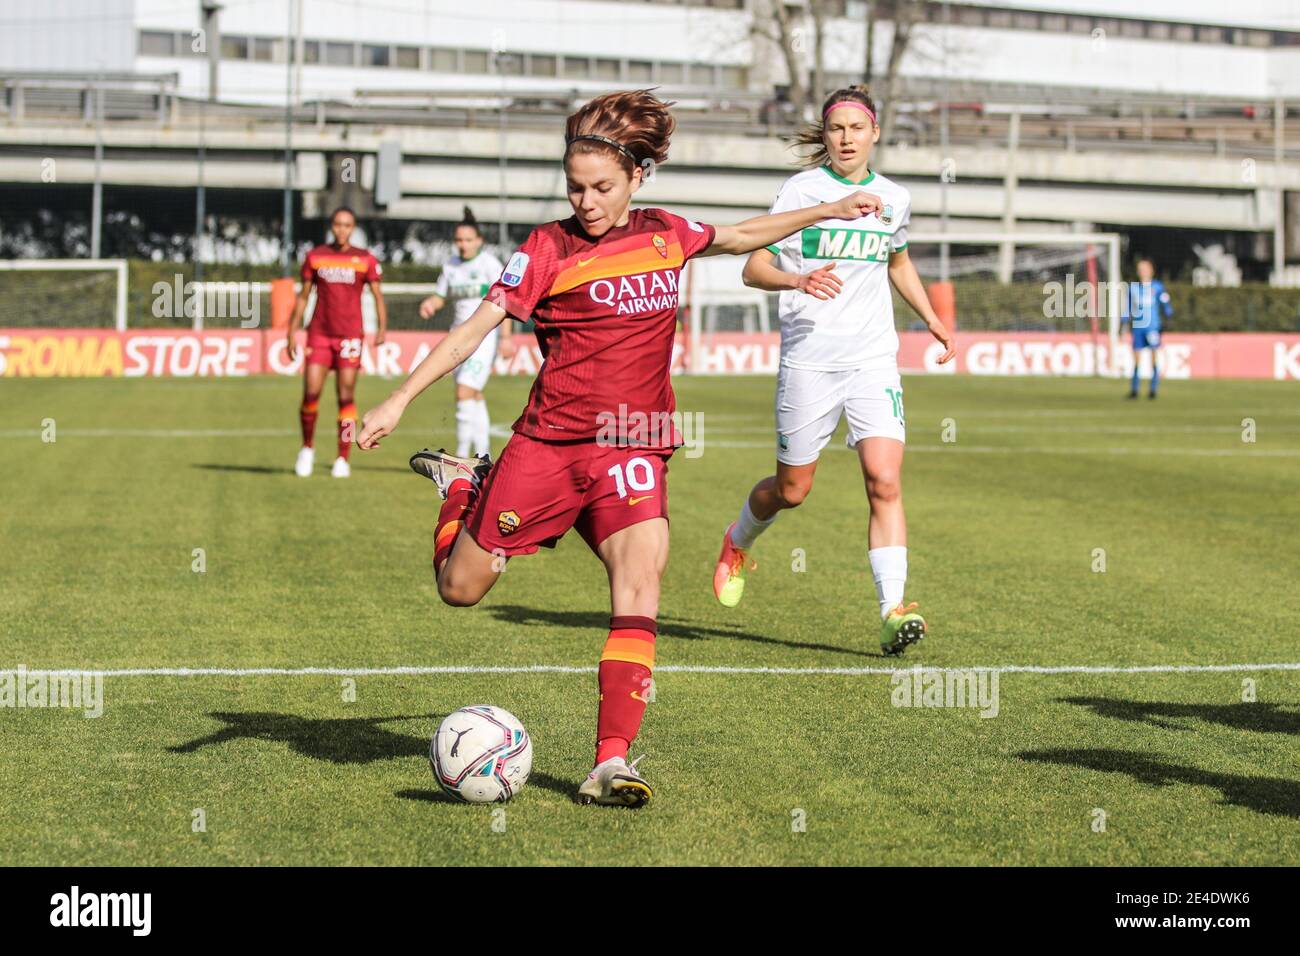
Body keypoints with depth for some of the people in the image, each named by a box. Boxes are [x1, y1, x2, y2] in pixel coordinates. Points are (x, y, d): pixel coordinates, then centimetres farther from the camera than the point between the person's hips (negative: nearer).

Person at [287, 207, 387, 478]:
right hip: (319, 334, 1)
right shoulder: (315, 256, 7)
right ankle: (307, 448, 15)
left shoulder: (365, 259, 2)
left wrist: (382, 328, -13)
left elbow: (377, 295, 2)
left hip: (350, 336, -1)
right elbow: (303, 296, 11)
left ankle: (343, 459, 3)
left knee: (346, 396, -4)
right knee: (311, 393, -7)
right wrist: (292, 332, 6)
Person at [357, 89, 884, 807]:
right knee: (461, 588, 3)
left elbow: (740, 237, 27)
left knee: (640, 576, -22)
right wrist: (399, 400, -19)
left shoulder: (665, 236, 7)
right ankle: (463, 486, 37)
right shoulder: (550, 248, -6)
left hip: (633, 447, 2)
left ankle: (611, 763, -24)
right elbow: (477, 326, -11)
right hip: (548, 443, -2)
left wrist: (826, 211, 29)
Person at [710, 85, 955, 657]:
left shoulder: (894, 199, 10)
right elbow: (753, 268, -7)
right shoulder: (802, 190, -4)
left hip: (873, 358, 3)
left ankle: (893, 611, -18)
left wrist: (931, 319, 20)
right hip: (808, 358, -2)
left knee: (885, 482, -14)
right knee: (792, 490, 8)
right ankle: (736, 544, 40)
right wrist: (800, 279, -26)